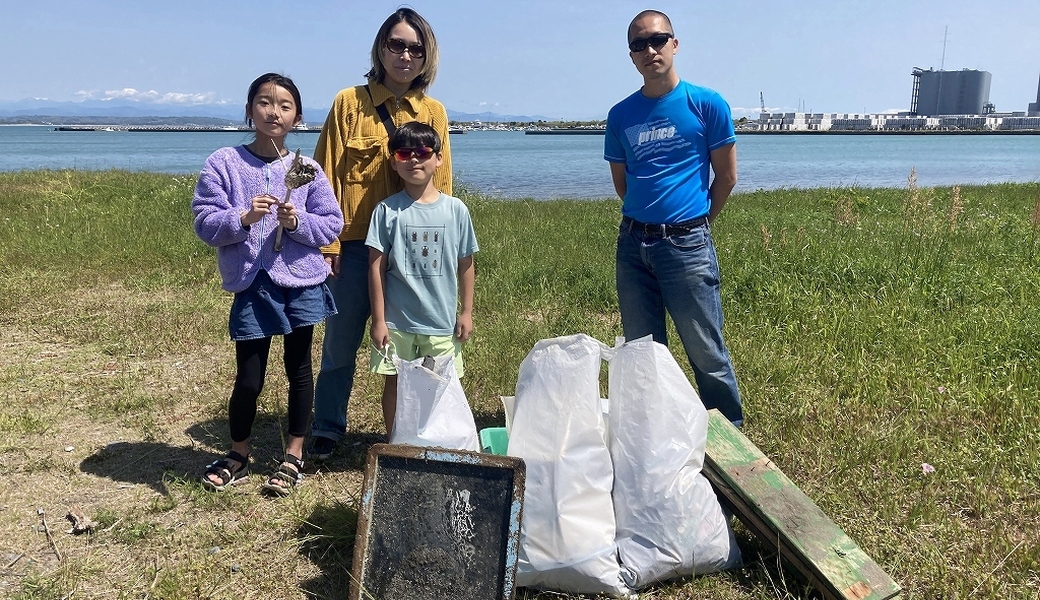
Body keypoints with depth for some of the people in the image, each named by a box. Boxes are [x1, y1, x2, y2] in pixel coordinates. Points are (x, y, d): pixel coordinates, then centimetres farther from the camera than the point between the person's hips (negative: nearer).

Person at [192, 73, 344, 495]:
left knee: (299, 368, 12)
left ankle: (294, 455, 28)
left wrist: (298, 221, -16)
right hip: (252, 285, -1)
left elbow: (332, 223, 1)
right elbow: (205, 223, -5)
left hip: (302, 282, 2)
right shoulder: (224, 164, -2)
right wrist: (244, 218, -21)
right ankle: (238, 456, 28)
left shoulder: (306, 169, 1)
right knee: (249, 378, 4)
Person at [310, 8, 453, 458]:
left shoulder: (434, 112, 7)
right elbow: (328, 176, -1)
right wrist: (327, 242, -7)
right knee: (341, 341, 9)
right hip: (354, 245, -1)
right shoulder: (350, 103, 0)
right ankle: (327, 429, 28)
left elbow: (441, 184, 9)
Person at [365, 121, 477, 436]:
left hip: (441, 322, 1)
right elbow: (376, 267, -4)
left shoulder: (455, 210, -1)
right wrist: (378, 320, -6)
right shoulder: (387, 210, -4)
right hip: (396, 321, 0)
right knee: (394, 384, 10)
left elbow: (465, 264, 5)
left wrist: (466, 312, 6)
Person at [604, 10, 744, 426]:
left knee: (706, 351, 2)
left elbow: (726, 177, 4)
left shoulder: (707, 104, -2)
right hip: (633, 243, 4)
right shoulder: (621, 115, 7)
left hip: (687, 244, -4)